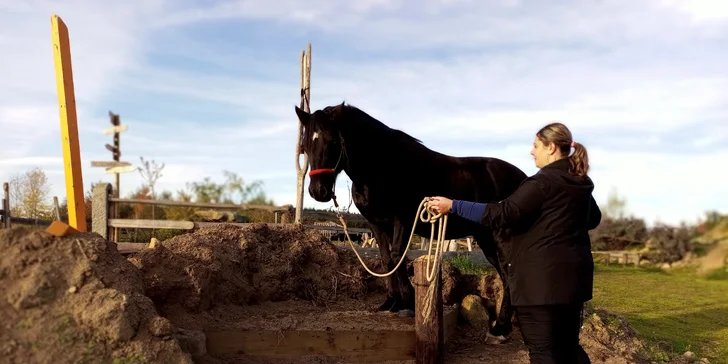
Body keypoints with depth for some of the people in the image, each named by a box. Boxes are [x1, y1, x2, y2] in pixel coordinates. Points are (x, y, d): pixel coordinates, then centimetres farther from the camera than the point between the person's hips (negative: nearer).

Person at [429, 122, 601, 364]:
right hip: (573, 274, 9)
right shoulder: (582, 183, 11)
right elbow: (594, 218, 28)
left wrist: (454, 206, -19)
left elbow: (503, 214, -22)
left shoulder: (543, 182, -16)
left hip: (543, 277, -9)